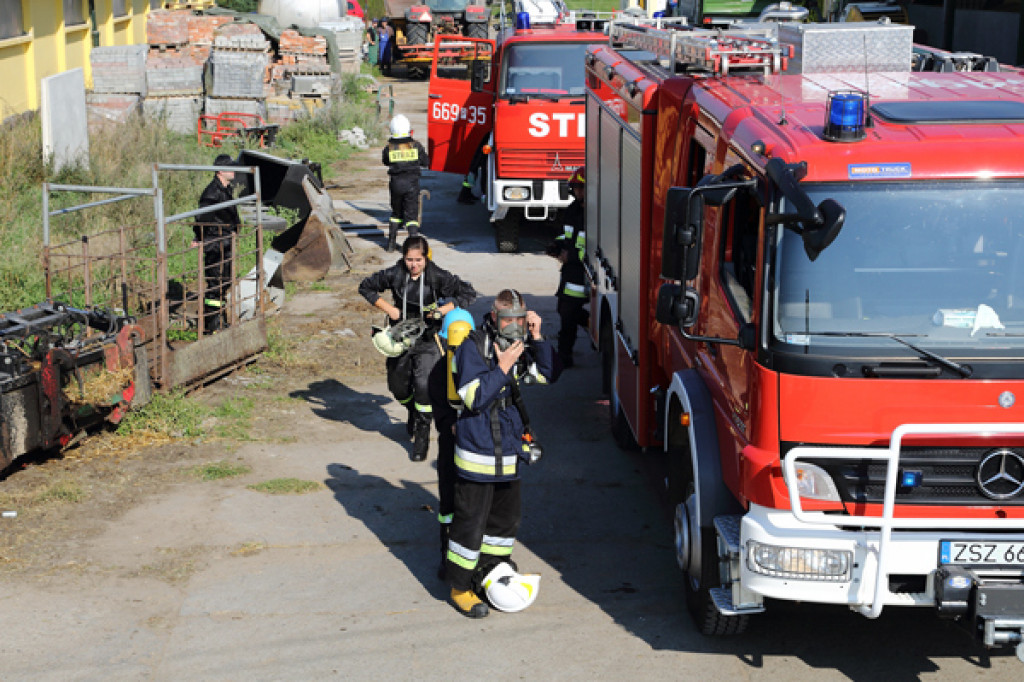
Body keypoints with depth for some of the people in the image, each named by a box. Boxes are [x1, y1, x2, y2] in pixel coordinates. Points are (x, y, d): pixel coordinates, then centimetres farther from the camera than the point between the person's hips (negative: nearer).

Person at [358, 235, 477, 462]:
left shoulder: (438, 277, -12)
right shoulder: (394, 275, -8)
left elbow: (468, 293, -7)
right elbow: (366, 287, 5)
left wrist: (443, 310, -18)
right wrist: (388, 308, -6)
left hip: (427, 340, -3)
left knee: (424, 385, -17)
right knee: (397, 386, 13)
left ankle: (422, 436, -3)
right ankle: (413, 412, 47)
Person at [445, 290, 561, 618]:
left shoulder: (520, 347, 5)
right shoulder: (471, 348, -15)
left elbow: (549, 374, 2)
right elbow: (474, 398, -20)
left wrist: (537, 338, -8)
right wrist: (502, 368, -24)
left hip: (509, 450, 7)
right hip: (478, 452, -7)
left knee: (506, 517, 17)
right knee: (470, 520, -2)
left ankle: (493, 574, 32)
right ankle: (460, 587, 9)